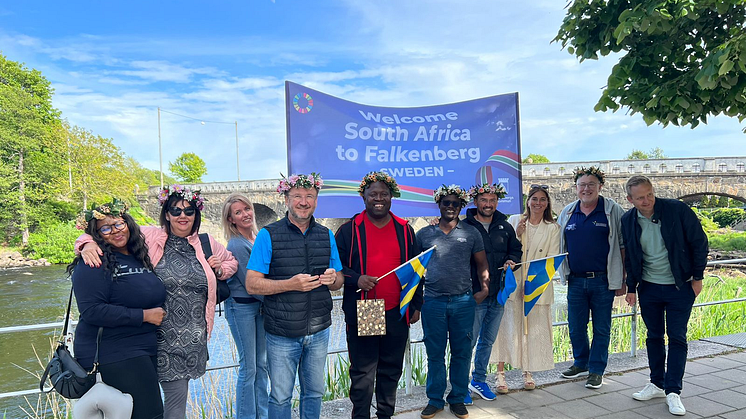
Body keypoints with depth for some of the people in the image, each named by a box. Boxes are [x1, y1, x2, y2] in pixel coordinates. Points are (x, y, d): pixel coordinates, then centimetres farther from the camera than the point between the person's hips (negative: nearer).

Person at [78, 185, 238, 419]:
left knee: (178, 394, 11)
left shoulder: (207, 244, 8)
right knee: (177, 394, 1)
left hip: (194, 336, 3)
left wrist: (220, 269, 5)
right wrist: (89, 243, -22)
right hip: (162, 335, -3)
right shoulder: (149, 237, -4)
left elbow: (231, 261, 25)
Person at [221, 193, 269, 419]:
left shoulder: (258, 238, 6)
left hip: (260, 305, 7)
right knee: (248, 366, 3)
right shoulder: (236, 245, -18)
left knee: (262, 364, 15)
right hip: (241, 307, -7)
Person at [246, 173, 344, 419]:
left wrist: (333, 279, -13)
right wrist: (291, 284, -24)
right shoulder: (268, 235, -7)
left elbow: (338, 282, 11)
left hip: (319, 331, 4)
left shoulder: (326, 235, 6)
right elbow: (252, 284, -11)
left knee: (314, 392, 17)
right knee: (281, 397, 9)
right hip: (282, 334, -3)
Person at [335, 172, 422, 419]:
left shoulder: (404, 229, 8)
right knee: (362, 373, 4)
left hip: (397, 314, 3)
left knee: (391, 370, 15)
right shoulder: (350, 229, -1)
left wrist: (416, 305, 10)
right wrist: (356, 279, -18)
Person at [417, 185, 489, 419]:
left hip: (463, 302, 0)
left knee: (462, 352, 9)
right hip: (433, 302, 0)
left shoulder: (471, 233, 6)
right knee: (434, 353, 7)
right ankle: (435, 400, 22)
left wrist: (485, 288, 0)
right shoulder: (424, 234, 6)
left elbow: (482, 264, 12)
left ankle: (457, 399, 25)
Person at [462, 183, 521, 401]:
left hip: (498, 294, 6)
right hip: (474, 294, -5)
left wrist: (511, 261, -1)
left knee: (488, 341, 17)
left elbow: (516, 249, 20)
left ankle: (479, 380, 33)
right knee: (469, 341, 0)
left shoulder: (505, 227, 9)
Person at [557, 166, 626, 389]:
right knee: (575, 326, 11)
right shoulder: (567, 213, 7)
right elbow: (559, 245, 16)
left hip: (603, 281, -3)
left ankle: (596, 370, 20)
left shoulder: (613, 211, -3)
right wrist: (563, 274, 8)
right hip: (576, 281, 3)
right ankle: (581, 363, 30)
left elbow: (623, 247, -1)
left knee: (601, 328, 7)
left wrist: (622, 280, -4)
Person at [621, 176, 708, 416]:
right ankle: (657, 385, 25)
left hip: (680, 287, -3)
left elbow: (699, 243, -6)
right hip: (648, 288, 3)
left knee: (677, 338, 0)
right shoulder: (628, 220, -4)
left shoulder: (677, 210, -14)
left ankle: (673, 392, 9)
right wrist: (631, 288, 5)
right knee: (654, 336, 11)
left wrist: (697, 277, -6)